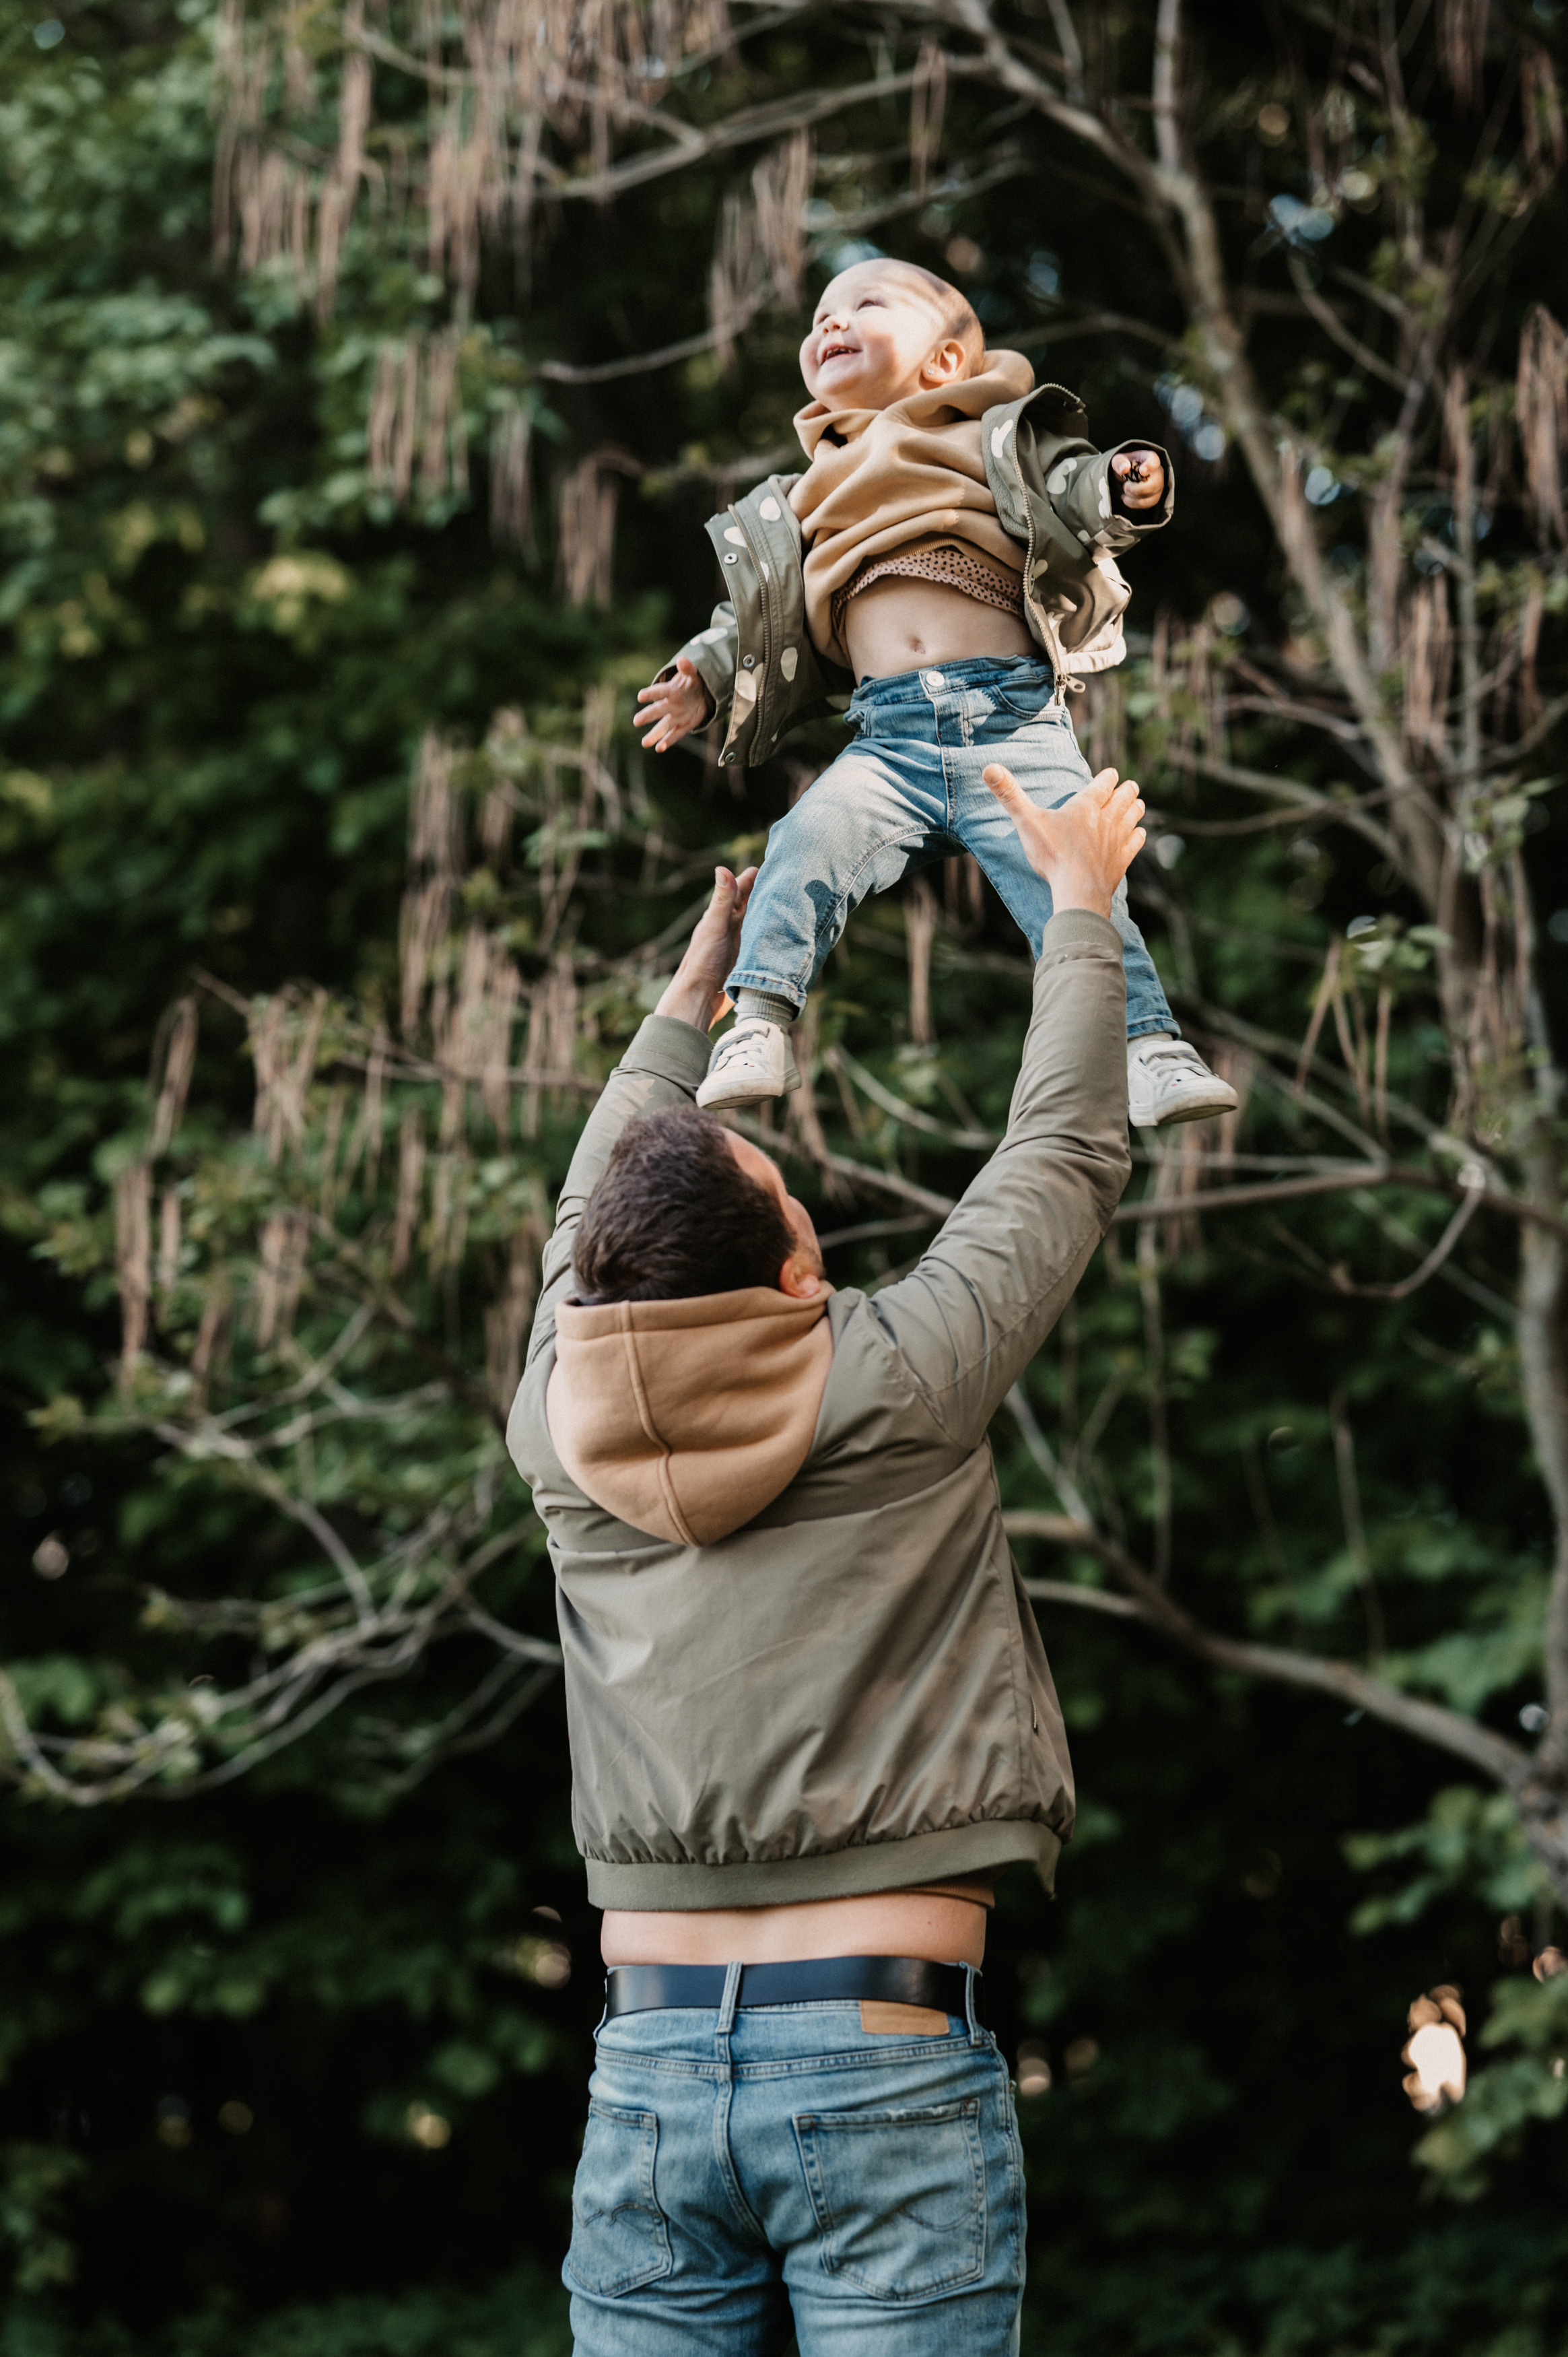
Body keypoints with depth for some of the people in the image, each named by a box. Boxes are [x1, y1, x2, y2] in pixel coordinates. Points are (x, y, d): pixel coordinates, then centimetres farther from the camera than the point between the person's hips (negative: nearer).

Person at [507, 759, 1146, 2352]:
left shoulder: (560, 1424, 4)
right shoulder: (898, 1383, -7)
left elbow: (595, 1223, 25)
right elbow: (1070, 1148, 8)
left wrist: (697, 981, 40)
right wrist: (1081, 893, 23)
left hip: (647, 2063, 4)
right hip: (886, 2065, -4)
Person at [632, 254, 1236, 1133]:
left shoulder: (990, 440, 17)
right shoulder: (808, 502, 29)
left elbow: (1066, 486, 0)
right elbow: (765, 618, 32)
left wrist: (1125, 486, -21)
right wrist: (707, 675, 16)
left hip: (1013, 718, -3)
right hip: (890, 737, 3)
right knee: (809, 843, -22)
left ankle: (1153, 1052, -15)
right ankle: (759, 1029, -22)